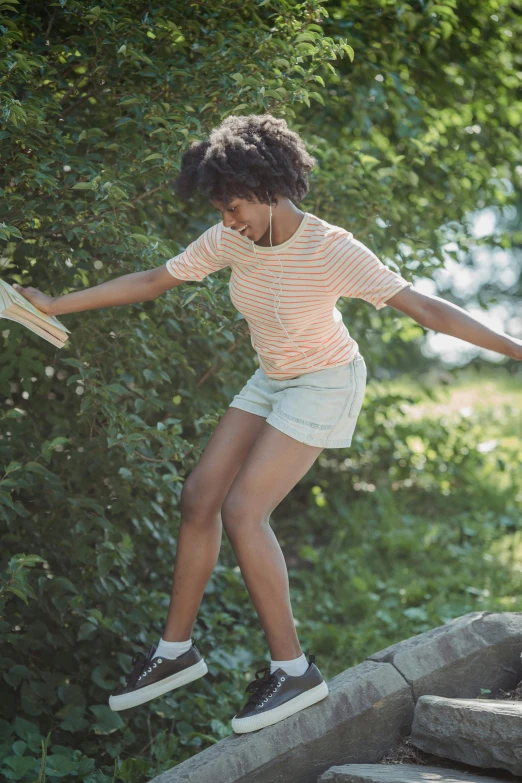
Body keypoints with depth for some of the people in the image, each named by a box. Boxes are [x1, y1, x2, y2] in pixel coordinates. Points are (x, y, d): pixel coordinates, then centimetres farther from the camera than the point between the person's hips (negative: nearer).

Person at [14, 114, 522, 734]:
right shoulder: (232, 239, -11)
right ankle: (176, 650, 18)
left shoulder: (333, 250, -29)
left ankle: (293, 669, -4)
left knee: (241, 513, -17)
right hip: (272, 381, 7)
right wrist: (56, 305, -1)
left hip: (325, 385, -7)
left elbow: (424, 307, -28)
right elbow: (152, 280, -2)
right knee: (199, 497, 3)